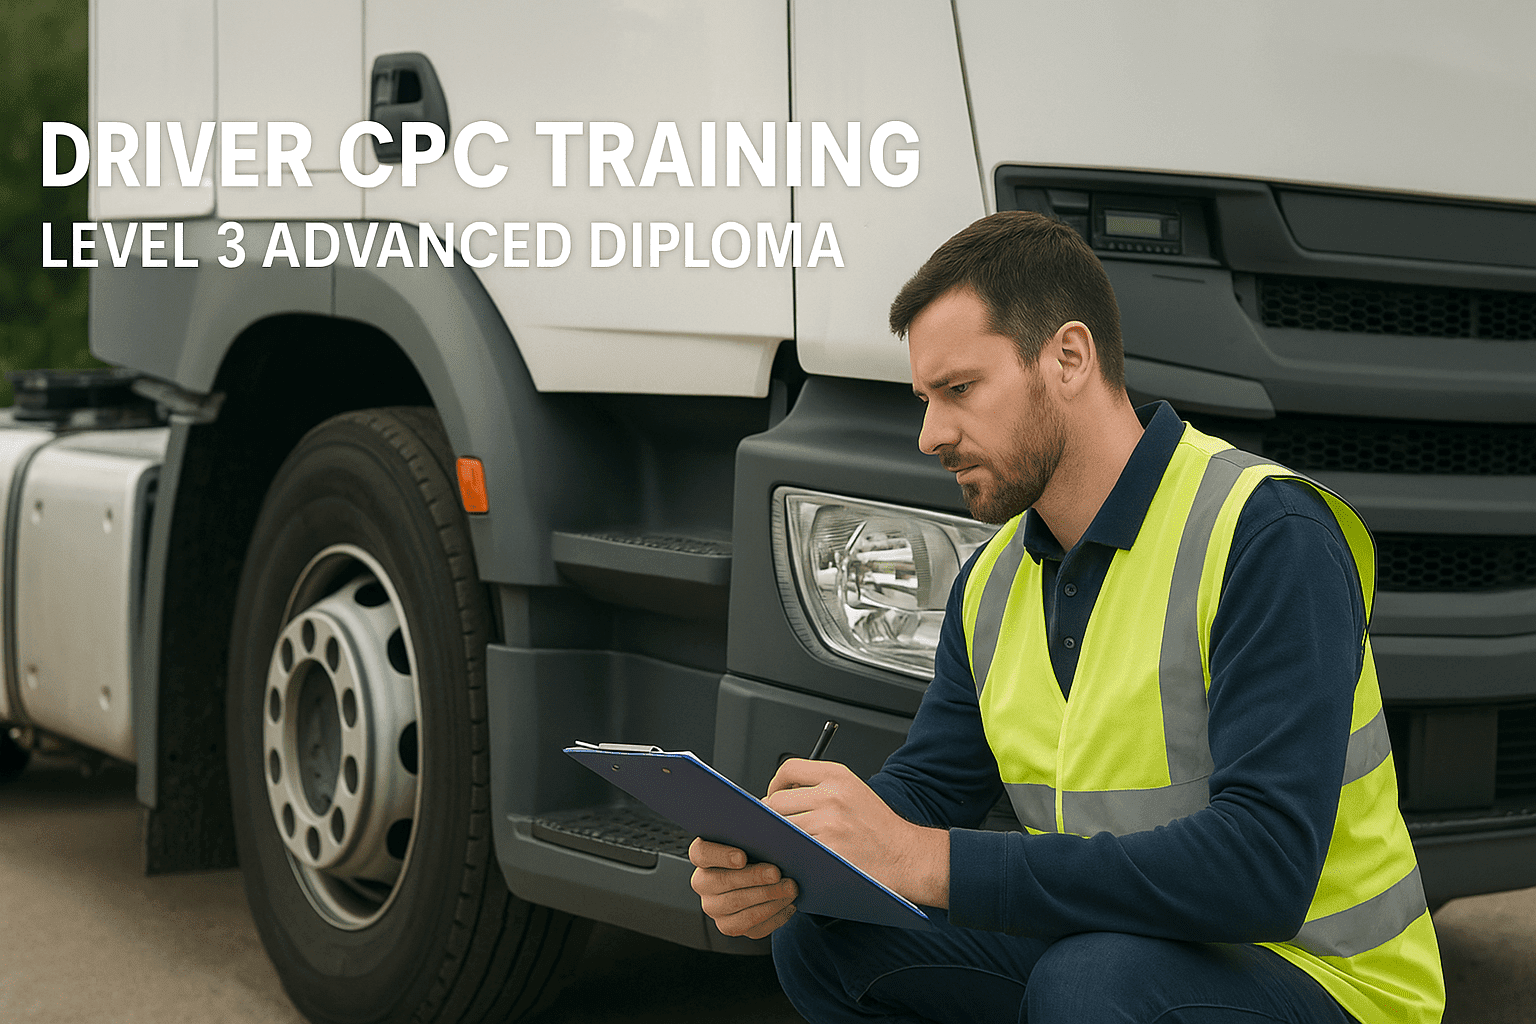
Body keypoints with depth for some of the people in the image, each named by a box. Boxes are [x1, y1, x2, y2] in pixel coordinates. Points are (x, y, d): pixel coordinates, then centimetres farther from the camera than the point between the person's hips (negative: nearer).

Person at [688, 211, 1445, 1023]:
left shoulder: (1267, 537, -21)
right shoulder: (994, 582, 6)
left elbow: (1266, 867, -31)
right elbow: (925, 785, 9)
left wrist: (931, 862, -34)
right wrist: (777, 870, -15)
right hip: (1113, 947, 7)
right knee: (822, 937, -6)